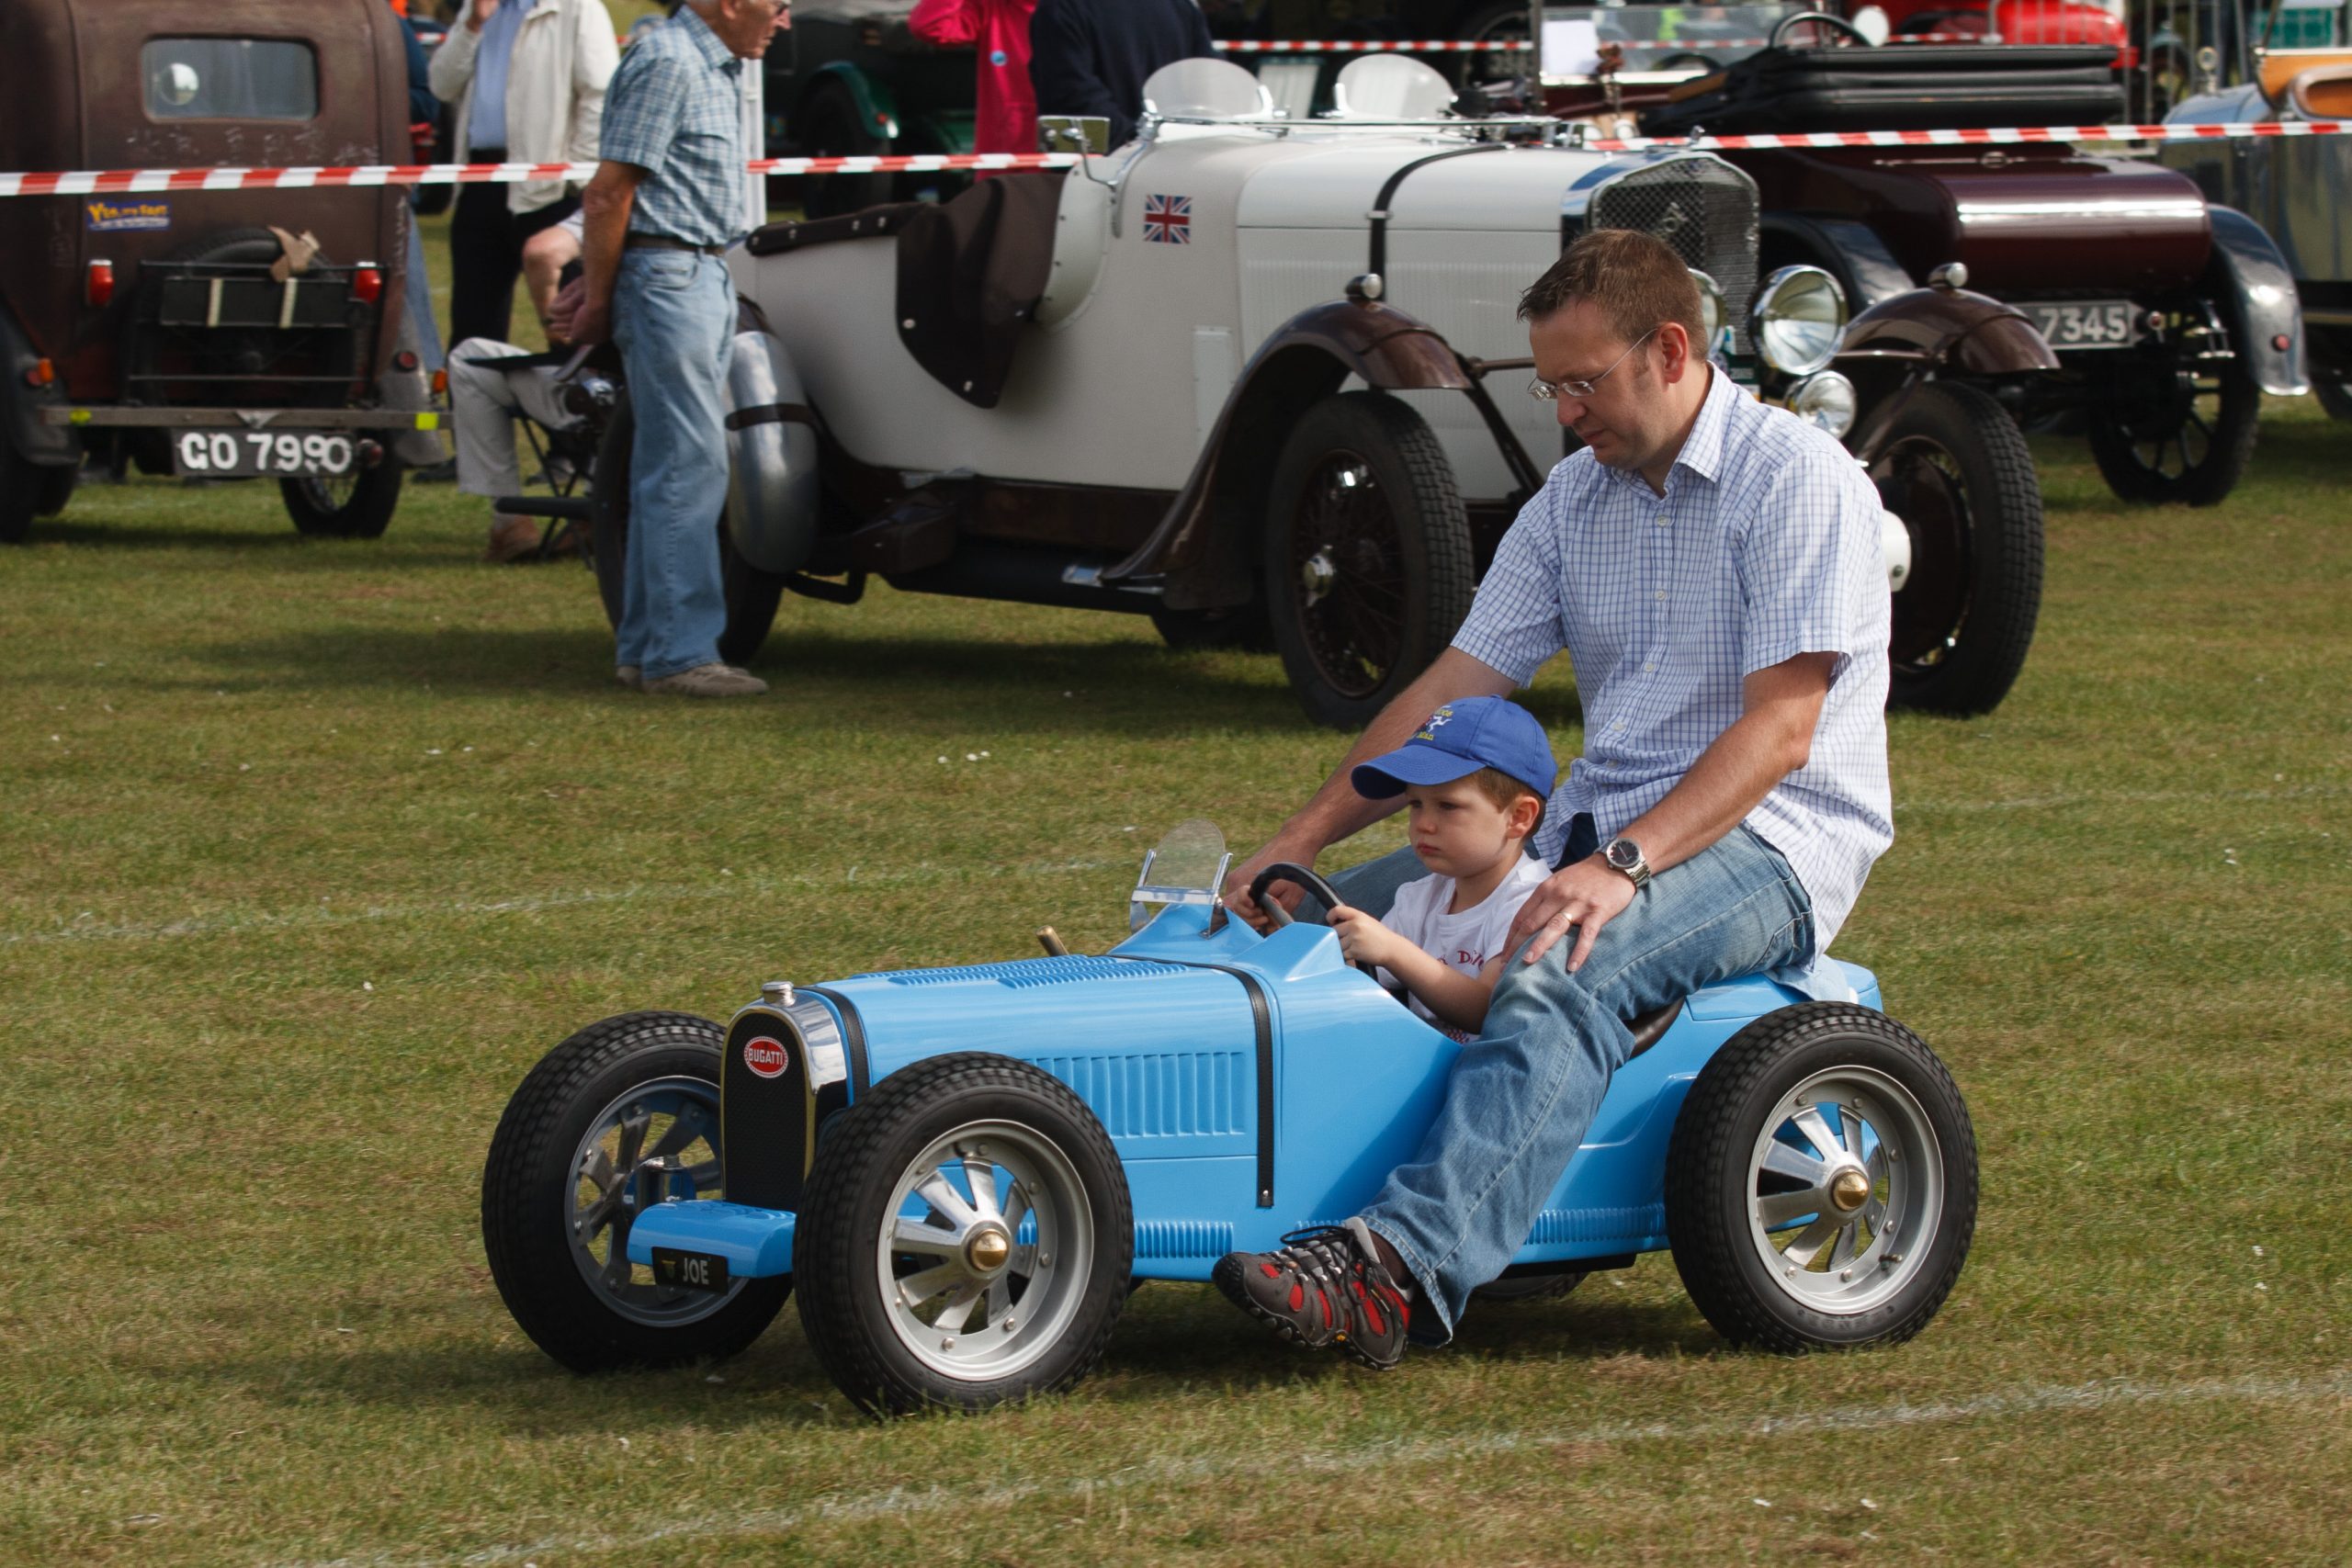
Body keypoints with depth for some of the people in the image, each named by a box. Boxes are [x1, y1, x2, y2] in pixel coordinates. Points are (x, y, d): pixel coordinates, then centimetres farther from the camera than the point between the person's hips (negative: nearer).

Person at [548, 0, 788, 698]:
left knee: (669, 467, 10)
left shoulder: (711, 67, 17)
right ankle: (679, 653, -12)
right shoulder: (665, 63, -14)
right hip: (668, 279, -10)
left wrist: (598, 287, 16)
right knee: (689, 464, -11)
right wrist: (598, 302, -11)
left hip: (704, 279, 10)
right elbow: (609, 193, -16)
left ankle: (644, 645, 14)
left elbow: (613, 193, 22)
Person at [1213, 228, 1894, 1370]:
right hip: (1598, 825, 8)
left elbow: (1779, 729, -18)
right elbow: (1455, 688, 10)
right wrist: (1297, 843, -2)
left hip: (1770, 841, -8)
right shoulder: (1574, 501, 13)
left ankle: (1397, 1271, -52)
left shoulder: (1798, 480, -10)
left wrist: (1623, 867, -30)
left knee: (1560, 976, -37)